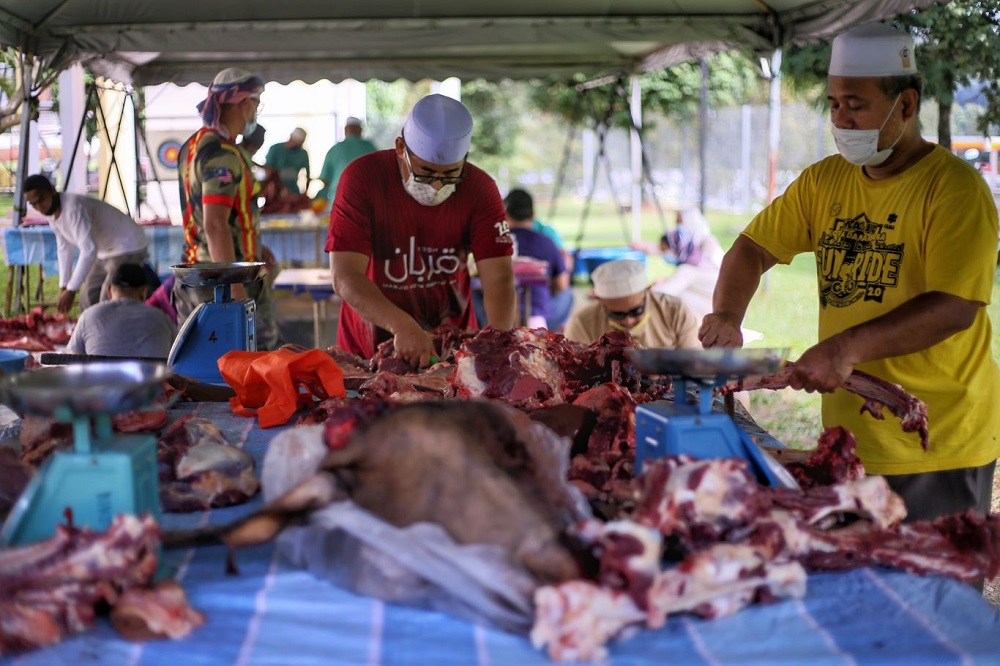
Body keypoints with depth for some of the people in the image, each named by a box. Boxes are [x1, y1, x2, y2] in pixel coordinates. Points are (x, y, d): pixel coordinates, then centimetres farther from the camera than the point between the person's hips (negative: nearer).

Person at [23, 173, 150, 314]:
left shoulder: (73, 208, -30)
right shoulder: (54, 214, 0)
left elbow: (89, 250, -37)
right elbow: (64, 249, 10)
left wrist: (71, 290, -37)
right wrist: (63, 287, 4)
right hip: (105, 253, 10)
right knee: (88, 299, 11)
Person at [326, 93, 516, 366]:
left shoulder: (479, 188, -6)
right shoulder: (362, 177, -13)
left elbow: (498, 277, -12)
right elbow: (345, 277, -21)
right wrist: (401, 326, -36)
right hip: (368, 351, -1)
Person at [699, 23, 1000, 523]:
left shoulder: (955, 188, -12)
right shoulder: (824, 181, 8)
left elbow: (956, 308, -21)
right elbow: (753, 248, 11)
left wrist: (848, 347, -29)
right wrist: (726, 316, -9)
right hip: (849, 441, 6)